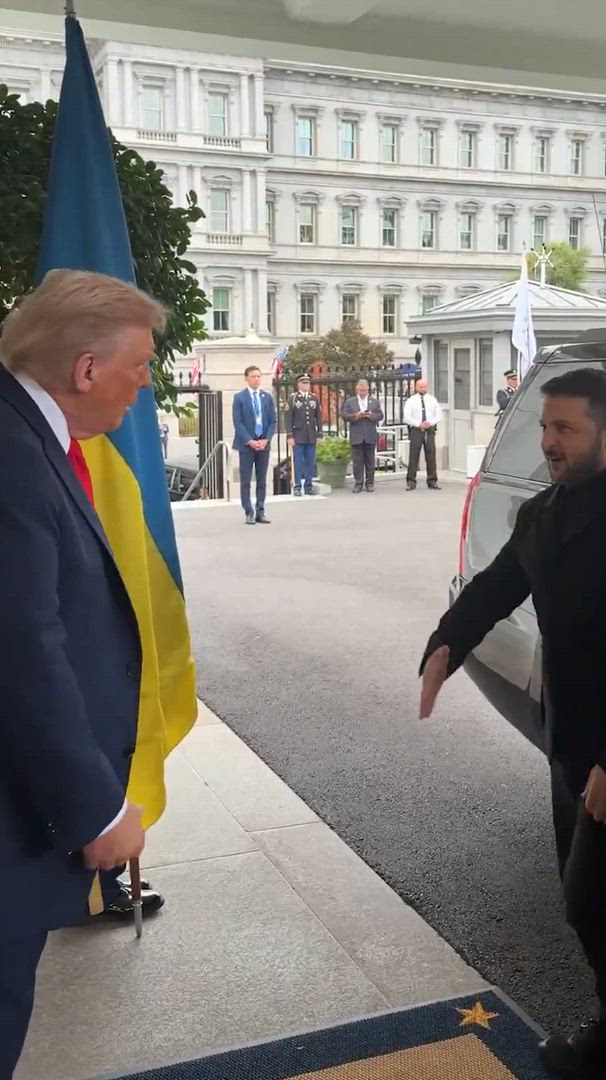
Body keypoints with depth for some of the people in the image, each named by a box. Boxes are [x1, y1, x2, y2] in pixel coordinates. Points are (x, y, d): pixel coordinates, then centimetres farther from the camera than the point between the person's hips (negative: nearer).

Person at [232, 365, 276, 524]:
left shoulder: (267, 397, 9)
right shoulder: (239, 397, -1)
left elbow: (272, 421, 8)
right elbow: (238, 423, -6)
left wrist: (266, 440, -7)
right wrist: (250, 441, -14)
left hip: (263, 443, 3)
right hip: (246, 444, -3)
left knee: (262, 481, 6)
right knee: (246, 481, -1)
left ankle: (260, 513, 10)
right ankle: (249, 513, 4)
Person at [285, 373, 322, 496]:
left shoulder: (314, 398, 9)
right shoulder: (293, 398, 0)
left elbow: (318, 417, 10)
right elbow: (288, 418, -3)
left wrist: (319, 434, 5)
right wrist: (290, 436, -9)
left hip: (311, 436, 3)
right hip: (298, 436, -3)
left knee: (310, 462, 5)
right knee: (298, 462, -1)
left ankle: (309, 486, 12)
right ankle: (297, 487, 4)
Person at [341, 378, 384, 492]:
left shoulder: (374, 401, 11)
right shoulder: (349, 402, 7)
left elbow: (380, 415, 4)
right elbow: (344, 415, -3)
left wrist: (372, 415, -15)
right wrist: (355, 416, -18)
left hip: (370, 437, 1)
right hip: (356, 437, -1)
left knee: (370, 461, 6)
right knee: (357, 461, 0)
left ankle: (370, 483, 13)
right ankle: (358, 483, 5)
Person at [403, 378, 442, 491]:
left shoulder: (432, 399, 12)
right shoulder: (411, 400, 3)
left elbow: (439, 415, 10)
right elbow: (407, 417, -3)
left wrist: (431, 423, -8)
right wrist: (419, 424, -14)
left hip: (430, 430, 2)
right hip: (416, 430, -2)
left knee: (431, 455, 3)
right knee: (413, 456, -4)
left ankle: (432, 481, 10)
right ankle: (411, 481, 0)